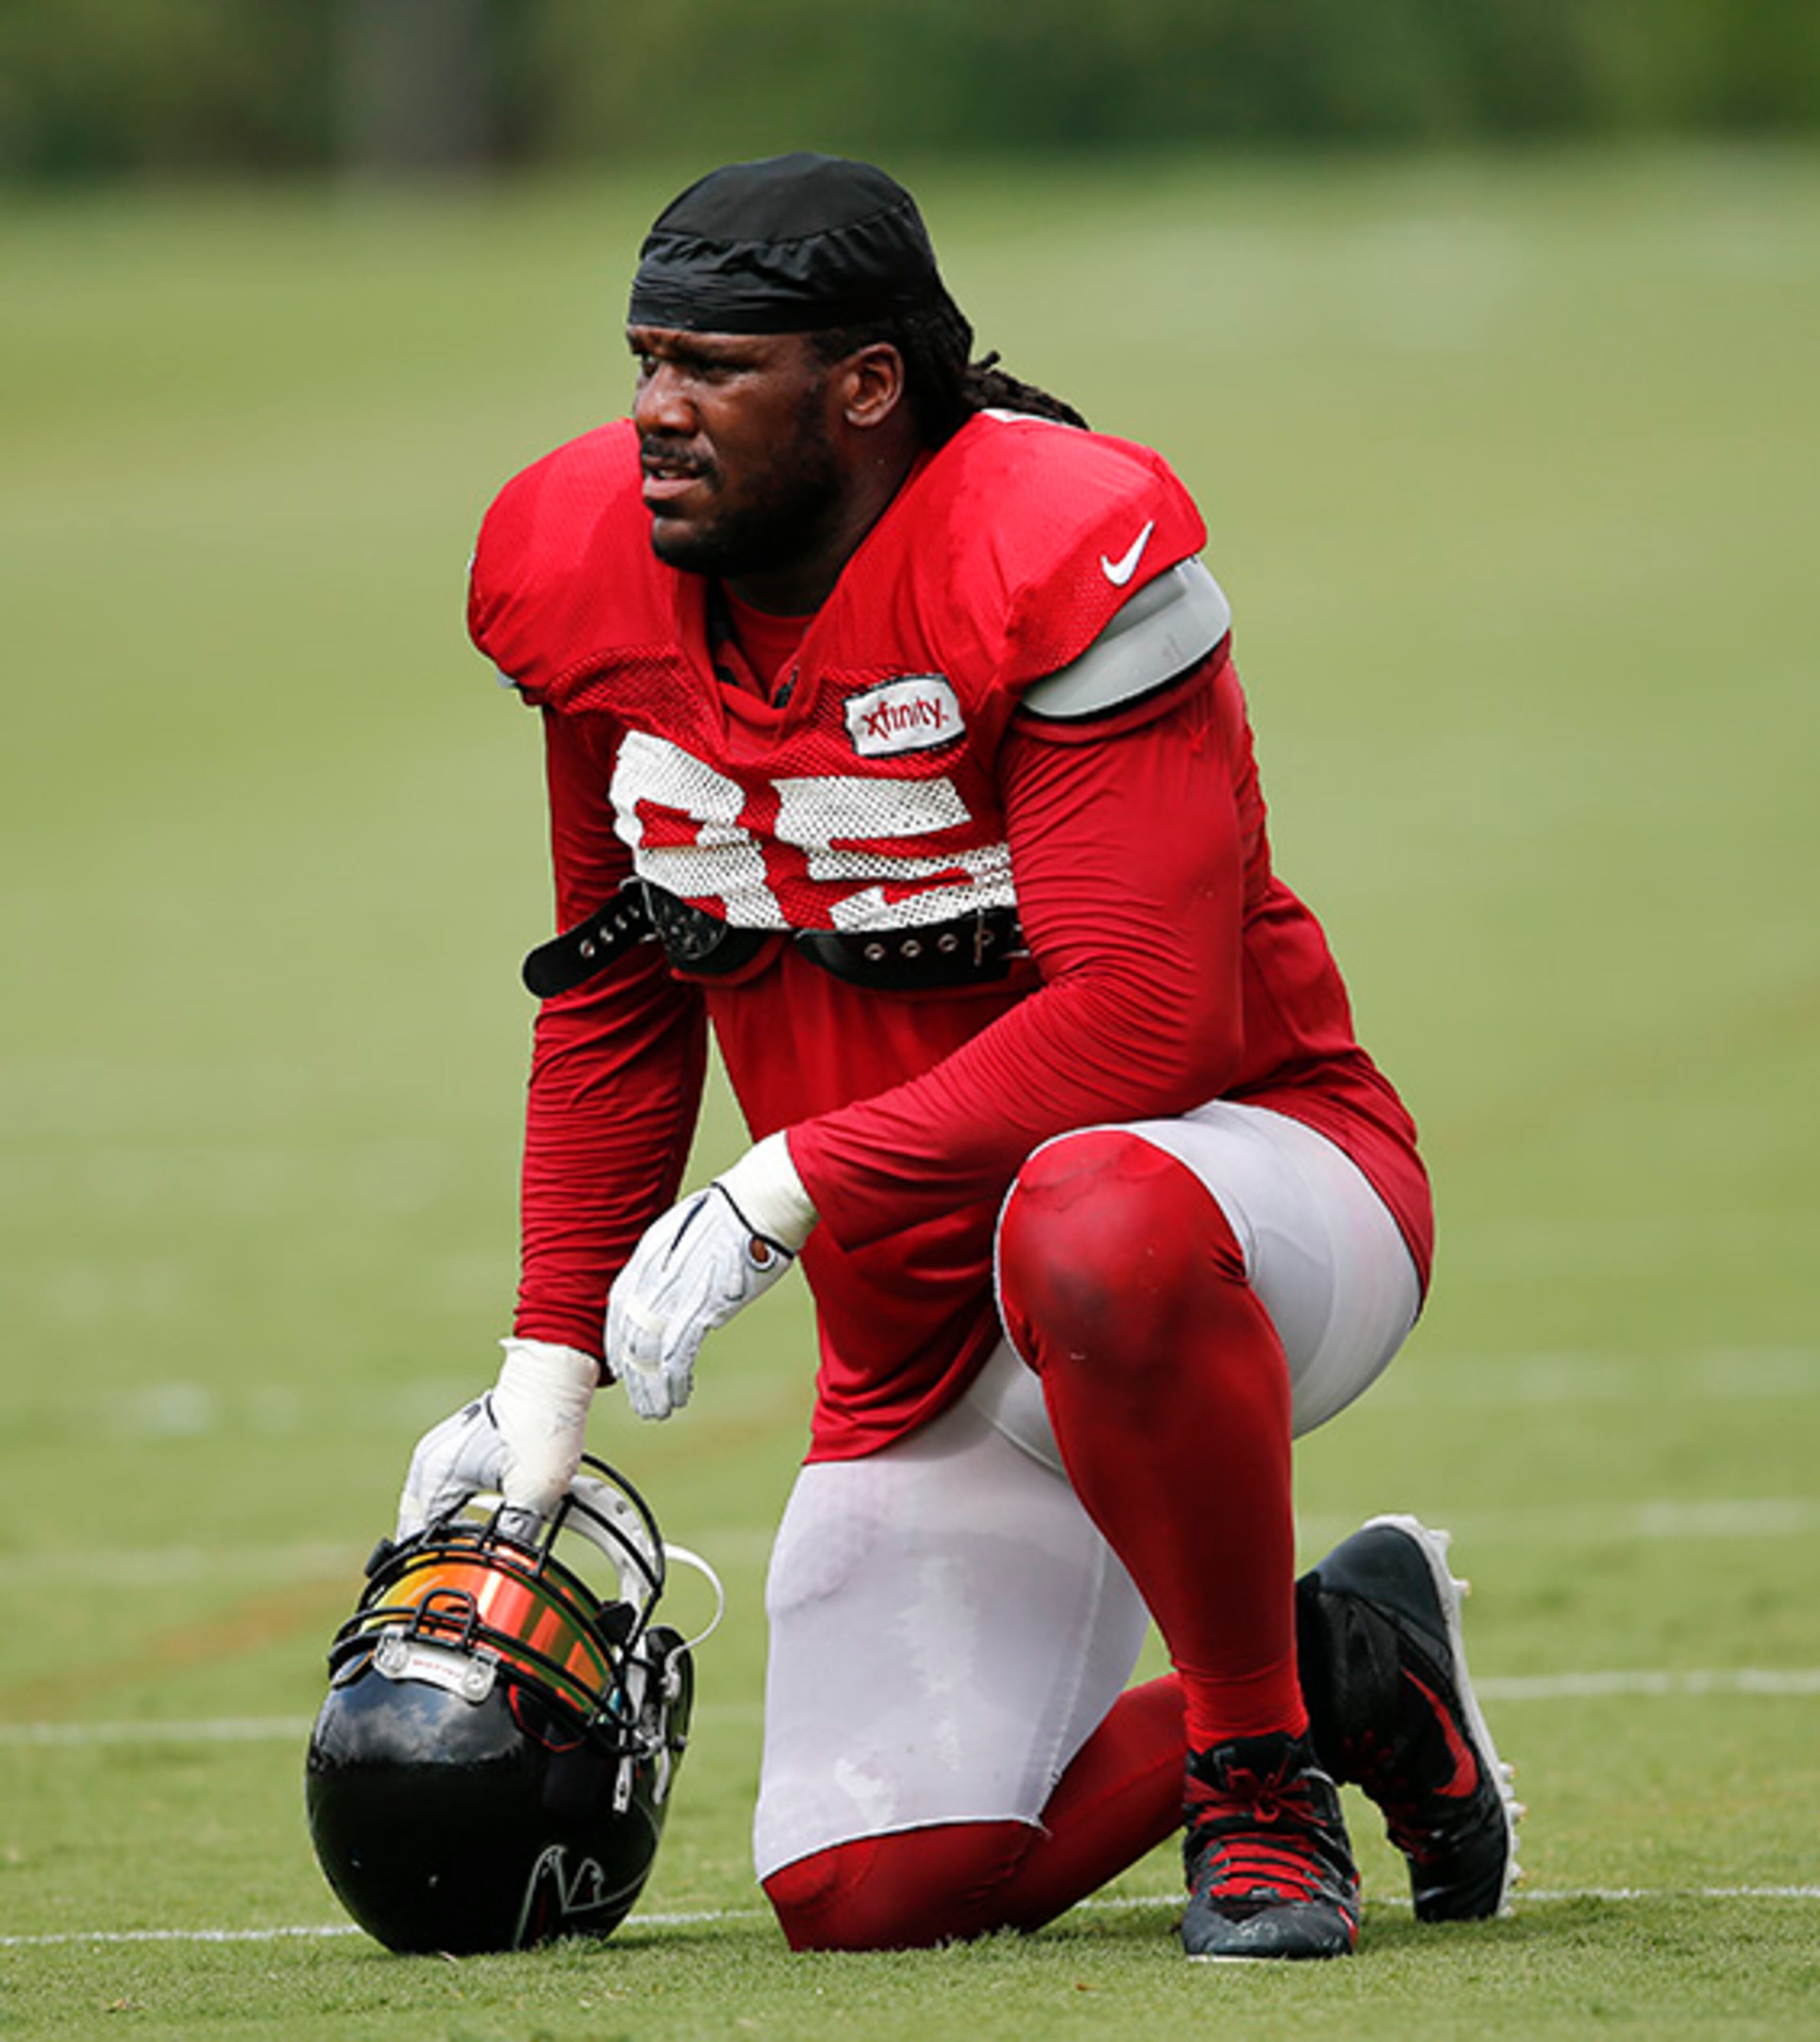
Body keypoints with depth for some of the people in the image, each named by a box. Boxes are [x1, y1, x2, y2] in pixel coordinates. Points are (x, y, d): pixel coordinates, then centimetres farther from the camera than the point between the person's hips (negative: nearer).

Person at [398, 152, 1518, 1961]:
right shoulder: (587, 573, -2)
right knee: (867, 1893, -6)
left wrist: (780, 1195, -28)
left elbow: (1142, 1020, -28)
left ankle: (1256, 1760, -19)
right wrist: (547, 1376, 5)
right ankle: (1335, 1668, 20)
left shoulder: (1060, 555, -22)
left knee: (1093, 1230, -44)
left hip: (1257, 1164, -7)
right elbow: (616, 1001, 11)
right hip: (924, 1363, 7)